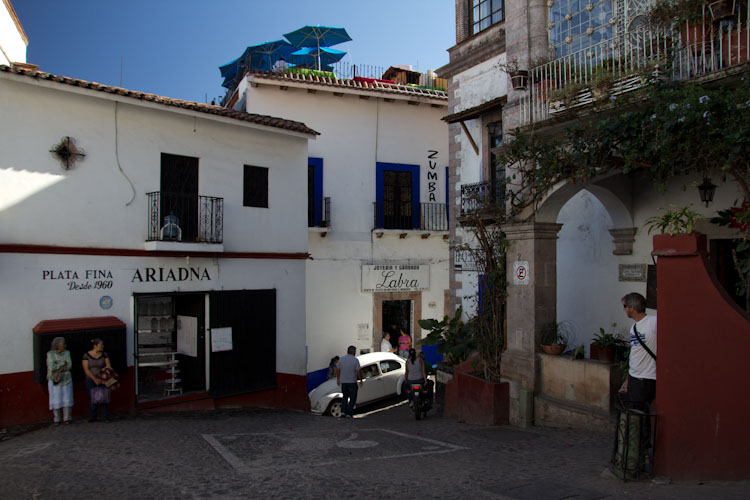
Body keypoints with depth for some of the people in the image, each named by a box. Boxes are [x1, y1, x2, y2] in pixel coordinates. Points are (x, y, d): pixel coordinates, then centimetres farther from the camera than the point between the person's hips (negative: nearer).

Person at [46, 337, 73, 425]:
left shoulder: (67, 353, 1)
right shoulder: (50, 354, -6)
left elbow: (69, 366, -8)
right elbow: (51, 367, -18)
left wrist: (60, 368, -19)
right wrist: (63, 364, -12)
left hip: (66, 380, 2)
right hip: (54, 381, -2)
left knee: (67, 399, 1)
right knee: (56, 400, 0)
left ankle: (67, 418, 8)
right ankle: (56, 419, 11)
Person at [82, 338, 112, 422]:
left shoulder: (104, 354, 3)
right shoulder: (86, 355, -3)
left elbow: (108, 366, -1)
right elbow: (86, 369, -7)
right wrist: (95, 379, -13)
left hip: (103, 379, 2)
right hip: (91, 380, -1)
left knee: (104, 398, -4)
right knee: (93, 399, -4)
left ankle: (105, 417, 0)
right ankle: (92, 418, 7)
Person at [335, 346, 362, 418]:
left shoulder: (341, 359, 1)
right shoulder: (355, 360, -13)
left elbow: (337, 370, 8)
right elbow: (359, 371, -14)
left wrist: (338, 379, 19)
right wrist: (360, 380, -1)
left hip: (343, 382, 4)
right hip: (352, 382, -4)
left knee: (345, 397, 20)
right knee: (352, 398, 8)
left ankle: (343, 411, 8)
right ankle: (349, 413, 2)